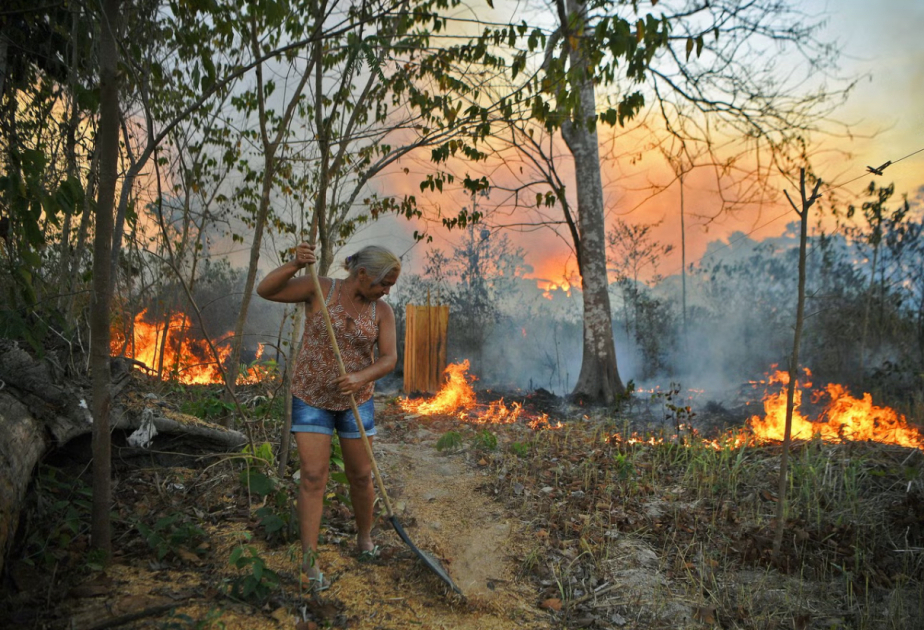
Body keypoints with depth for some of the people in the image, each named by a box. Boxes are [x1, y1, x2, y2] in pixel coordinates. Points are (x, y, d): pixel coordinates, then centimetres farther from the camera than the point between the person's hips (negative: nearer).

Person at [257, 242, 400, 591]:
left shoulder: (383, 311, -5)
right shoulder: (320, 288, -11)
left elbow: (389, 358, -13)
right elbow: (264, 290, -18)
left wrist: (361, 378, -33)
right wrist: (295, 264, -34)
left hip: (356, 400, 2)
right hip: (311, 396, -2)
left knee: (361, 475, 7)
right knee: (313, 475, -8)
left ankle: (364, 537, 32)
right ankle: (310, 561, -2)